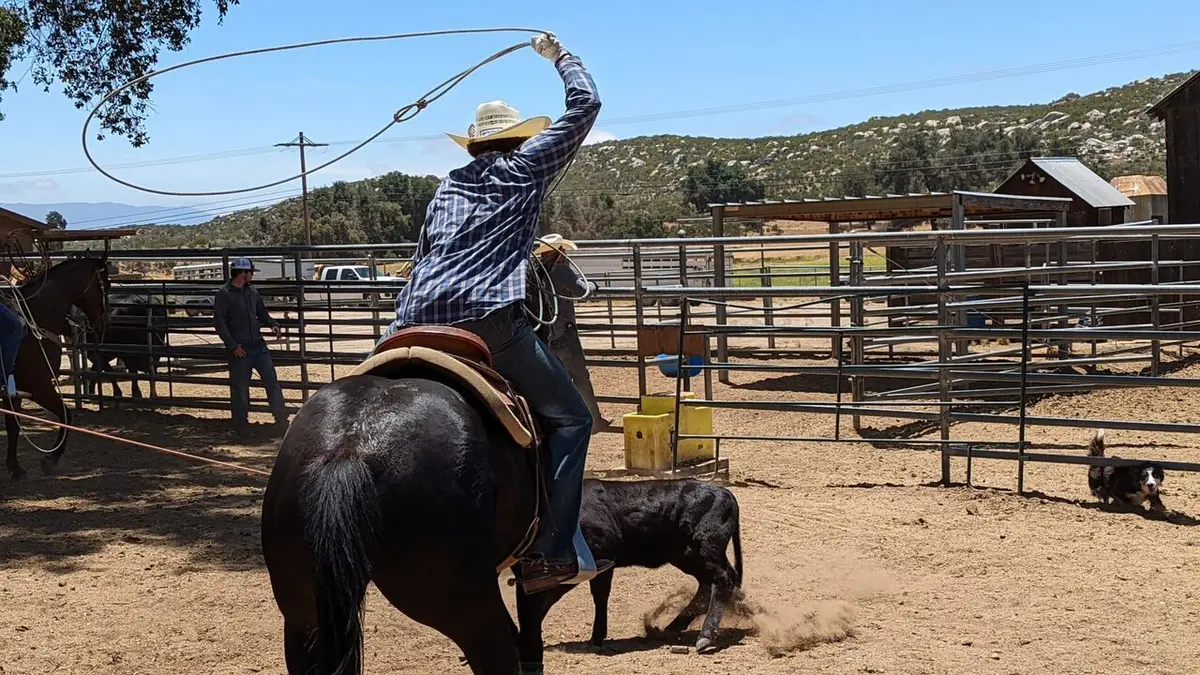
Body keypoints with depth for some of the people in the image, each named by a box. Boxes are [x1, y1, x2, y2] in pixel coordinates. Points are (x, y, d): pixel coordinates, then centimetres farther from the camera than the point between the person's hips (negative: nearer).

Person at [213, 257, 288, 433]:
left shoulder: (252, 292, 11)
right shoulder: (224, 295, -8)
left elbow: (262, 313, 22)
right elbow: (219, 323, -11)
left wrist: (273, 325, 2)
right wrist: (233, 346, -15)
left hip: (258, 344, 6)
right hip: (239, 349, -6)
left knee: (272, 381, 3)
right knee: (240, 388, 3)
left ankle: (281, 418, 9)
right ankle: (241, 425, 14)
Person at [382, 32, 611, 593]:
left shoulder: (448, 186, 28)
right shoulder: (526, 166, 12)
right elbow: (585, 104, 16)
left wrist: (400, 325, 33)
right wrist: (558, 55, 30)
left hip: (422, 317, 6)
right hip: (491, 318, -6)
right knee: (569, 418, 1)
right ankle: (552, 554, -9)